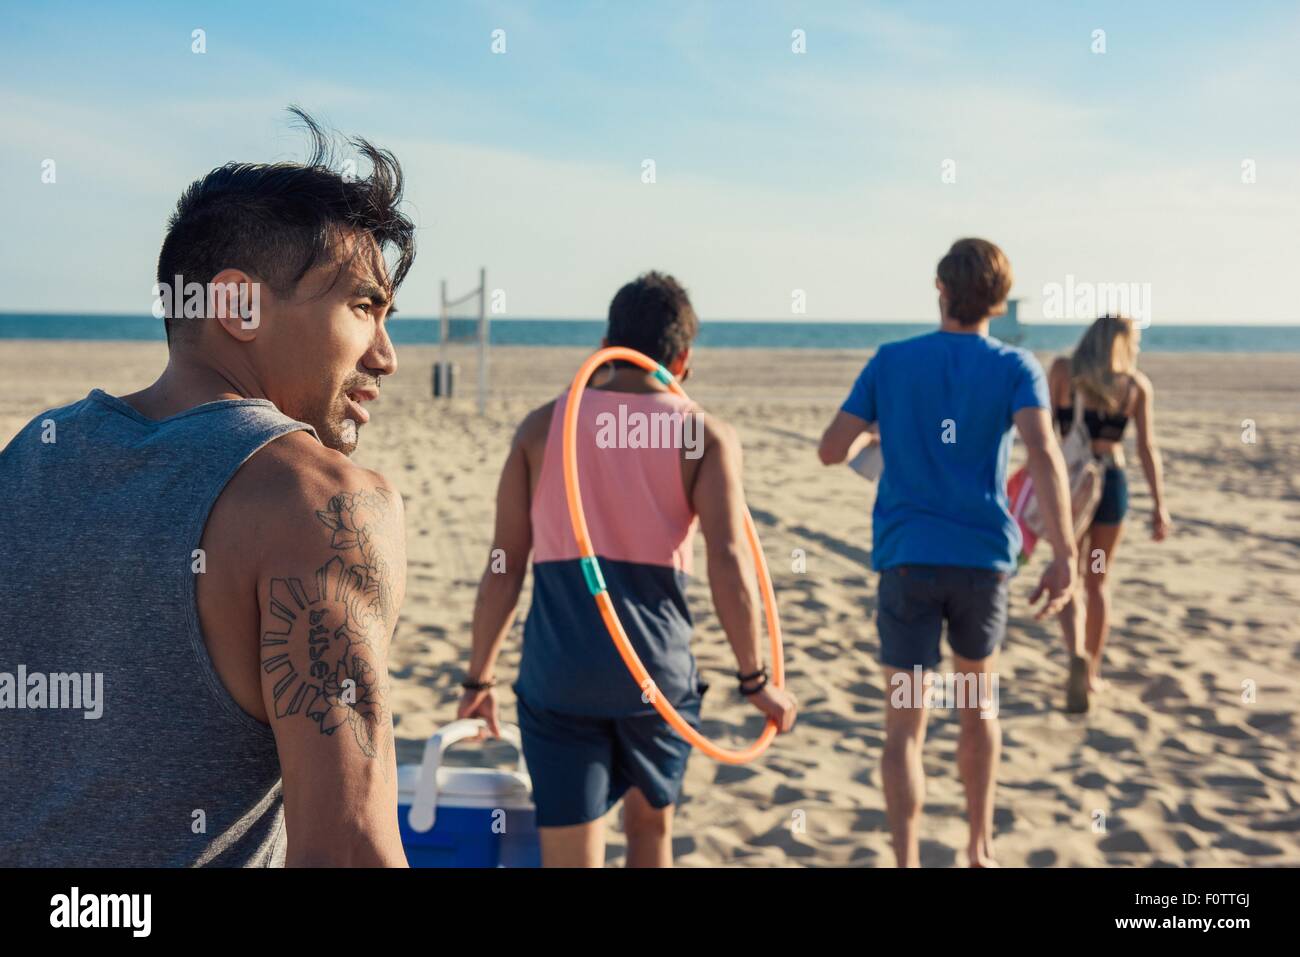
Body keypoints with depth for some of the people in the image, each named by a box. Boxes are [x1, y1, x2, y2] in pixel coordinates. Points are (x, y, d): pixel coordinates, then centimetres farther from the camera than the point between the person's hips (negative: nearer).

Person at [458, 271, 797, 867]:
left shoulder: (542, 426, 5)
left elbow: (503, 569, 2)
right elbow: (728, 563, -11)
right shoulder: (705, 436, 1)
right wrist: (755, 678, -1)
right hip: (657, 672, 0)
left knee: (570, 858, 4)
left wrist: (479, 678, 11)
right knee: (650, 825, 26)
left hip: (557, 676, 0)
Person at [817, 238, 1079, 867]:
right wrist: (1063, 554, -21)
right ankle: (979, 850, 32)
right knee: (977, 703, 22)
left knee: (904, 727, 3)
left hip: (907, 560, -1)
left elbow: (831, 450, 1)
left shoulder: (891, 361, 3)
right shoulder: (1015, 368, 0)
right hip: (983, 557, 1)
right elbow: (1043, 453, -17)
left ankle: (907, 862, -6)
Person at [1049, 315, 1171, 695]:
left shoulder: (1063, 368, -3)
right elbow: (1147, 448, -5)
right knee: (1098, 581, 17)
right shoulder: (1139, 384, 0)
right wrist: (1159, 505, -4)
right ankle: (1092, 672, 22)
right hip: (1112, 482, 1)